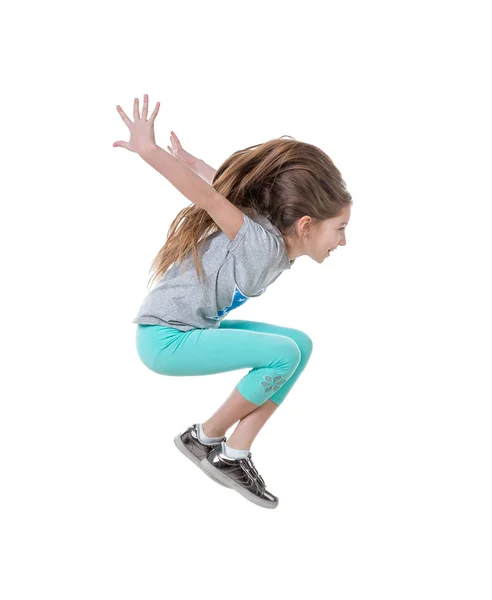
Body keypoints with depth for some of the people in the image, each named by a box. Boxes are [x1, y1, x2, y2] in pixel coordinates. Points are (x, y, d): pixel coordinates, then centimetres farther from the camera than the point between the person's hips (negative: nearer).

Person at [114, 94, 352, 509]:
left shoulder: (281, 244, 3)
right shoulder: (262, 242, -24)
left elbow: (231, 187, 13)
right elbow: (212, 199, -34)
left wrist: (188, 160, 20)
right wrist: (148, 150, -40)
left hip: (197, 330, 10)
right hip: (165, 338, -10)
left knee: (301, 345, 1)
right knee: (284, 354, -22)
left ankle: (235, 456, 4)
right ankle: (206, 439, -1)